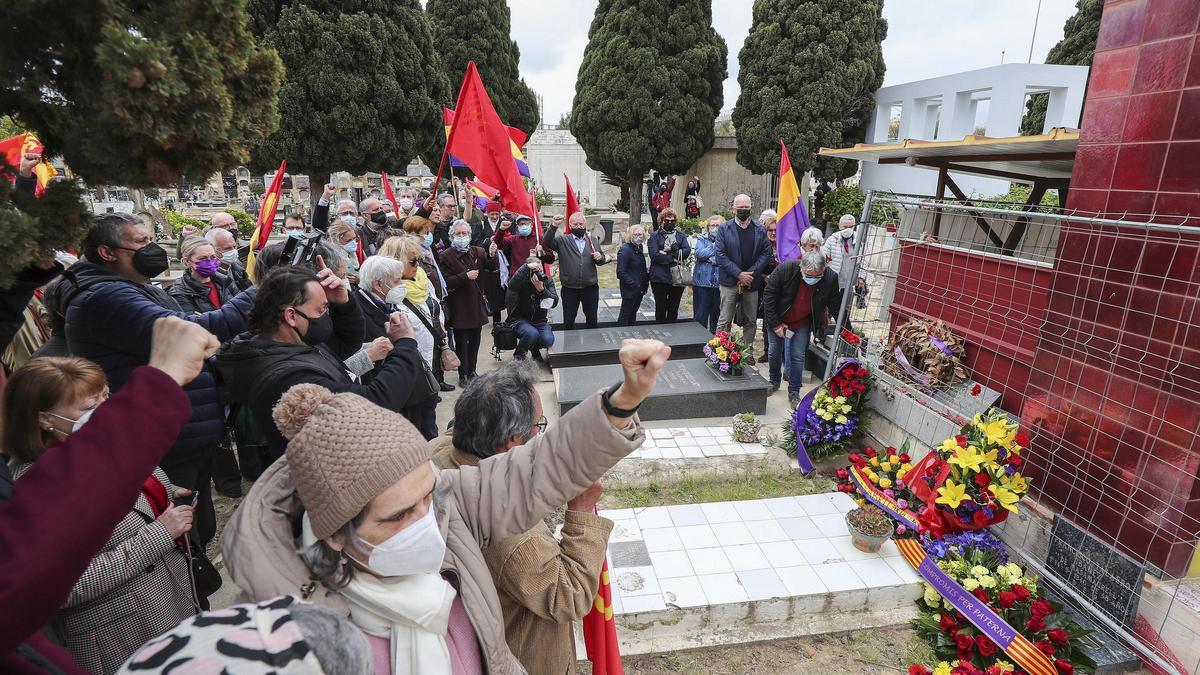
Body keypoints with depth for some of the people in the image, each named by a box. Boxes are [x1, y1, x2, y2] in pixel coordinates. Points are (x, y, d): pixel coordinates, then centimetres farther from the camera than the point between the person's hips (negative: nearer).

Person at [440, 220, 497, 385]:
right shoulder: (446, 256, -6)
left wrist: (492, 255, -21)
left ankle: (472, 371, 27)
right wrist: (466, 276, -20)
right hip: (459, 307, -5)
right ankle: (463, 375, 12)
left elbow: (492, 268, -3)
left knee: (475, 340, 13)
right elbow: (446, 282, -12)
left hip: (477, 303, 5)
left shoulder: (478, 252, 8)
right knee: (461, 341, 2)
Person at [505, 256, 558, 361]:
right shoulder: (522, 281, -12)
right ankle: (519, 353, 0)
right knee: (532, 334, -33)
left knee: (548, 340, -22)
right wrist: (526, 267, -36)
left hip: (540, 321, 3)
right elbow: (511, 285, -37)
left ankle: (535, 349, 16)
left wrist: (541, 289, -27)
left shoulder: (547, 280, -2)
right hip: (520, 320, -3)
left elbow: (554, 302, -11)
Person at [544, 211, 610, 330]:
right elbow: (547, 243, -16)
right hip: (569, 289, -2)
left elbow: (602, 261, 15)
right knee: (568, 320, 9)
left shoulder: (593, 240, 9)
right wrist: (554, 227, -29)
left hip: (590, 288, 2)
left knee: (592, 318, 13)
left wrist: (600, 257, -9)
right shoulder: (562, 240, 1)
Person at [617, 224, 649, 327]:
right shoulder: (625, 250, -17)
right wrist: (634, 284, -22)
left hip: (639, 289, 9)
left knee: (633, 313, 18)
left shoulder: (639, 248, 11)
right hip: (629, 290, -9)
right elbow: (621, 272, -21)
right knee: (625, 314, 2)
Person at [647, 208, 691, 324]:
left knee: (674, 309, 11)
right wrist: (674, 258, -13)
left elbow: (687, 251, -6)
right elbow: (654, 255, -12)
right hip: (660, 278, -2)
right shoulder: (655, 236, 2)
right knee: (660, 308, 7)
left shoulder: (681, 236, 12)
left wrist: (666, 254, -14)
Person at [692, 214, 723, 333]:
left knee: (717, 314, 10)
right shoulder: (702, 238, 5)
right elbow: (700, 254, -12)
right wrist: (715, 245, -9)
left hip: (719, 282, 1)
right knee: (700, 314, 2)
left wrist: (713, 259, -14)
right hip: (702, 281, -1)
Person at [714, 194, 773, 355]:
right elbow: (720, 255, -7)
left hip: (752, 282, 3)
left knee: (751, 321, 11)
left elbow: (766, 253, 2)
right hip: (730, 282, -3)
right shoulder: (724, 229, -1)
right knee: (724, 321, -1)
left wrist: (751, 273, -11)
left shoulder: (760, 230, 6)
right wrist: (739, 274, -14)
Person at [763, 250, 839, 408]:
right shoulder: (785, 269, -29)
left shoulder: (830, 278, -22)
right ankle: (774, 382, 35)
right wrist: (775, 324, -16)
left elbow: (835, 306, -8)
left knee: (798, 356, -1)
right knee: (775, 352, 11)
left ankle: (794, 392, 15)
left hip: (803, 324, 0)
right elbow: (769, 295, -18)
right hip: (778, 320, 0)